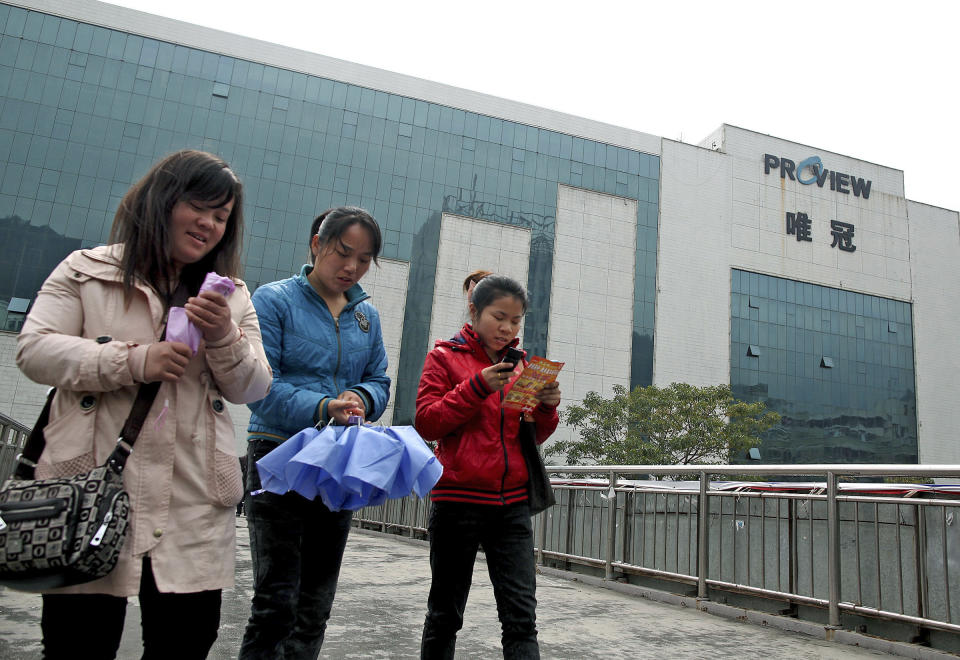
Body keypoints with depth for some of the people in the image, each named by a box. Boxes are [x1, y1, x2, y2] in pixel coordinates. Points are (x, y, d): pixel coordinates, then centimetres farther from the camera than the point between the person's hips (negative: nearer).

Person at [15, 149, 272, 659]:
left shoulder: (231, 296, 15)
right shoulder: (85, 272, 7)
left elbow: (251, 388, 9)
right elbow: (34, 350, -3)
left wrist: (223, 338, -12)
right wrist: (134, 360, -16)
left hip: (193, 504, 3)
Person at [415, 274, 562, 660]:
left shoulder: (520, 364, 13)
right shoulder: (445, 356, 2)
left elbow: (534, 436, 15)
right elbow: (426, 422, -8)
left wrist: (546, 409, -6)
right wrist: (478, 387, -17)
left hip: (512, 502, 4)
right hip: (458, 499, -3)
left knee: (521, 616, -1)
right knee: (445, 614, 10)